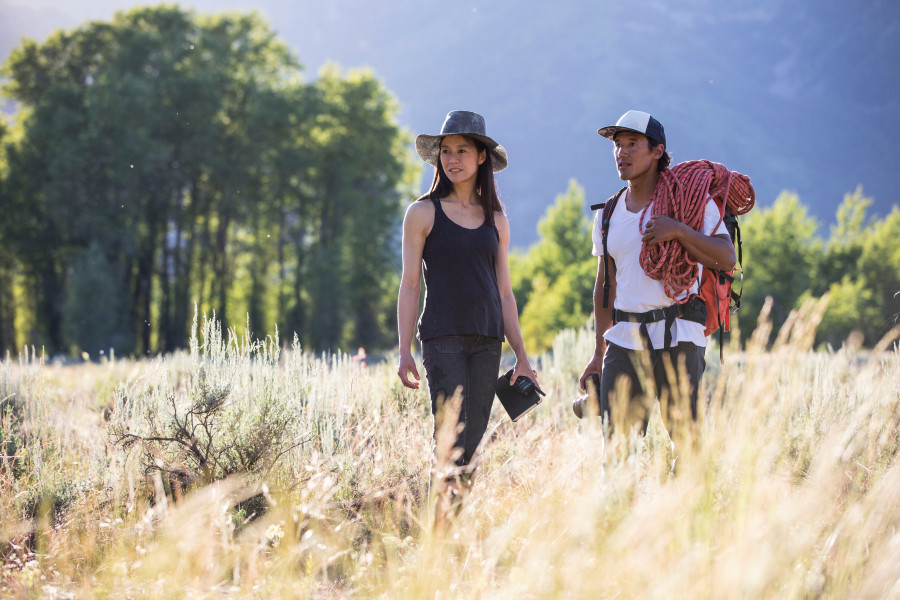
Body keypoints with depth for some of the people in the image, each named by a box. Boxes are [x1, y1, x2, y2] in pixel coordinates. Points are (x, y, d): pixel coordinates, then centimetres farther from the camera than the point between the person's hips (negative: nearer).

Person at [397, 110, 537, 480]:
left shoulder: (496, 220, 13)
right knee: (451, 438, -13)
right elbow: (410, 285, 2)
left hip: (487, 339, 4)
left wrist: (521, 356, 12)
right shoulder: (423, 213, 3)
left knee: (475, 436, 2)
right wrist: (404, 352, -6)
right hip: (443, 337, -4)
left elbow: (504, 292, 16)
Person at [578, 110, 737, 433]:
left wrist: (678, 230, -20)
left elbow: (727, 259, -9)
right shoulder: (608, 214, 14)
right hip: (624, 340, 4)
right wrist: (599, 353, 18)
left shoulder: (690, 199, 1)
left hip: (678, 337, -4)